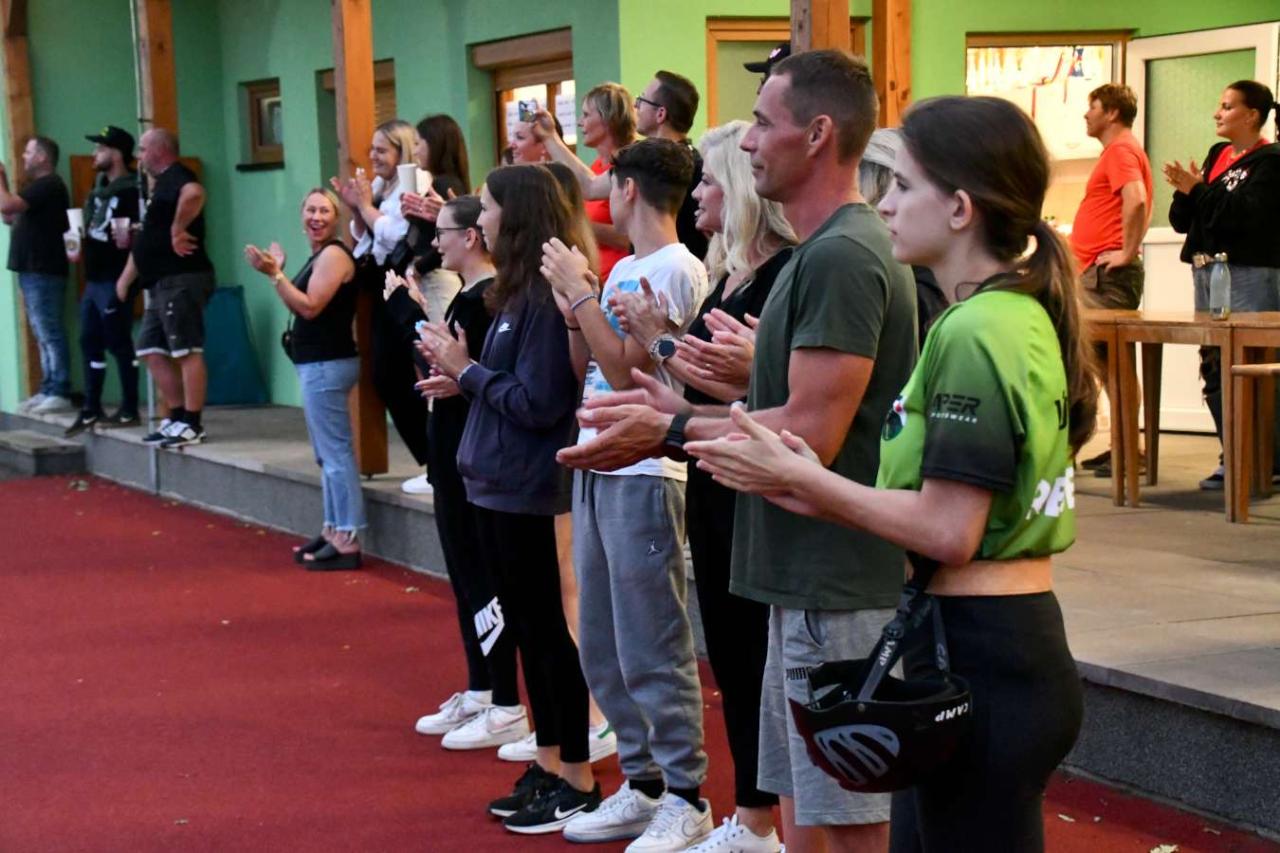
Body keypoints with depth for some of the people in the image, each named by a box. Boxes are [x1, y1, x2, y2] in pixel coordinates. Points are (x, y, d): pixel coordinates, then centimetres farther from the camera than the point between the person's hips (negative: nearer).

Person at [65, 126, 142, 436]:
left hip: (115, 280, -10)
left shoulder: (131, 191, -13)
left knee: (119, 344, -4)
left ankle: (129, 412, 3)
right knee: (90, 342, 11)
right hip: (94, 279, 10)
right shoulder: (100, 187, 16)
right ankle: (91, 410, 18)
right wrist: (80, 247, 14)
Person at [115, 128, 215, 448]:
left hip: (181, 280, -11)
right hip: (163, 283, 11)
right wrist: (127, 277, 24)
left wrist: (178, 229, -27)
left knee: (188, 352, -9)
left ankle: (192, 425, -7)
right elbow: (146, 240, 28)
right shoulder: (161, 183, 23)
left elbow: (194, 194, -36)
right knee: (154, 351, 13)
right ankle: (176, 418, 18)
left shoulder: (176, 177, -9)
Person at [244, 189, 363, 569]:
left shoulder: (333, 255, -12)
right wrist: (278, 272, 12)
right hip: (317, 365, 11)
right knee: (328, 454, 15)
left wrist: (274, 274, -21)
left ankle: (348, 543, -11)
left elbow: (310, 308, -19)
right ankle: (333, 531, 23)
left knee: (336, 452, -11)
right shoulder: (319, 256, 18)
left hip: (327, 365, -11)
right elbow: (301, 308, 17)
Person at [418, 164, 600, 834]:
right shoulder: (516, 293, 11)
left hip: (524, 490, -10)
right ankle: (547, 769, 24)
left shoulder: (544, 298, -18)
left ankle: (577, 781, 9)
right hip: (495, 484, 10)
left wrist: (467, 370, -13)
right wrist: (461, 367, -1)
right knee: (526, 628, 15)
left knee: (546, 629, -1)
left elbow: (539, 403, -22)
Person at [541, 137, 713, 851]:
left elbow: (625, 369, -18)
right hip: (597, 470, 10)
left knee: (652, 652, -4)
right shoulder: (623, 269, 15)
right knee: (603, 649, 15)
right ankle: (643, 784, 25)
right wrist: (574, 306, 2)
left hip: (644, 477, -10)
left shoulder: (675, 270, -12)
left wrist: (580, 290, -11)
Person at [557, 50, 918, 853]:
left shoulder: (840, 257, -19)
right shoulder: (829, 250, 14)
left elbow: (811, 433, -23)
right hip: (811, 578, 10)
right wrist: (680, 409, 11)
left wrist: (669, 434, -14)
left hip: (834, 586, -10)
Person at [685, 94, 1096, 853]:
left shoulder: (972, 334, -18)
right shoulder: (1020, 314, 11)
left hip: (979, 662, -10)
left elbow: (947, 531, -21)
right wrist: (818, 493, 3)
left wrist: (803, 478, -12)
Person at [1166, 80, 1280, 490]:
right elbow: (1182, 221, 14)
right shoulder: (1216, 155, 16)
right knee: (1214, 369, 7)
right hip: (1207, 271, 8)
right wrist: (1184, 191, -4)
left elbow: (1245, 214, -19)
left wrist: (1198, 190, -14)